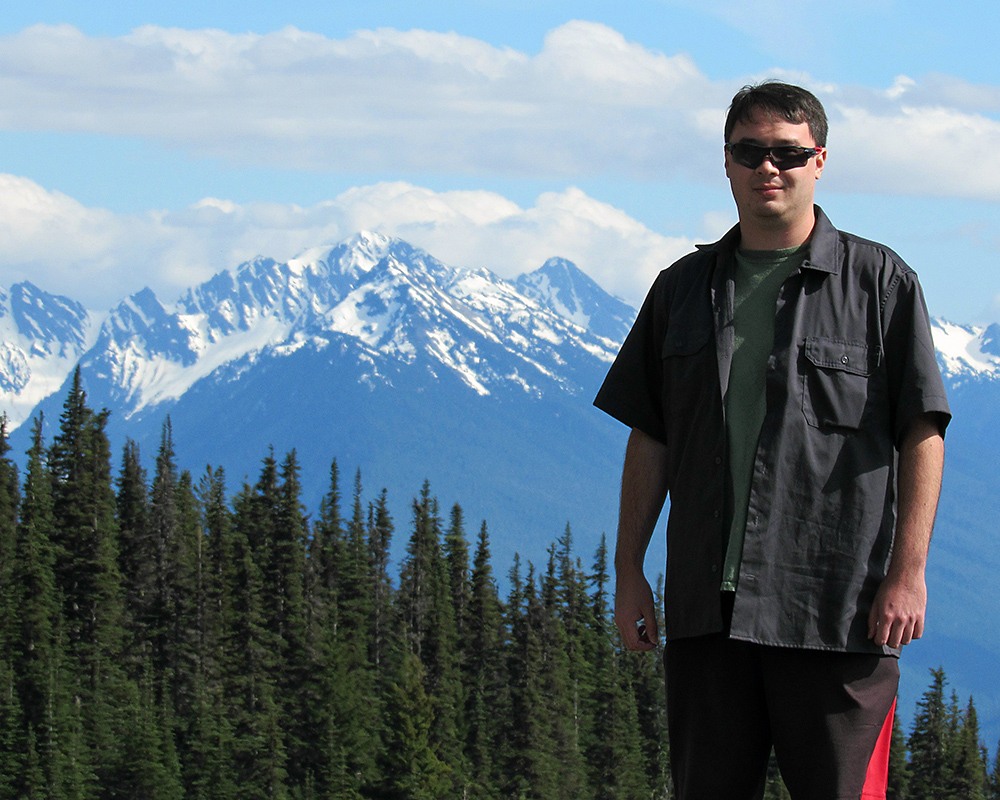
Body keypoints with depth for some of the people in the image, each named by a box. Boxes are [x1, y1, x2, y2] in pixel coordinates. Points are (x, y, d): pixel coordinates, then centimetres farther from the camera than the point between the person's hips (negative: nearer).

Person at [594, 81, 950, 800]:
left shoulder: (879, 281, 2)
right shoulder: (683, 289, 14)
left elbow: (922, 433, -1)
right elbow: (649, 440, 16)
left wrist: (908, 571, -9)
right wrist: (629, 571, 11)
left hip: (836, 605, -4)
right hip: (704, 604, 4)